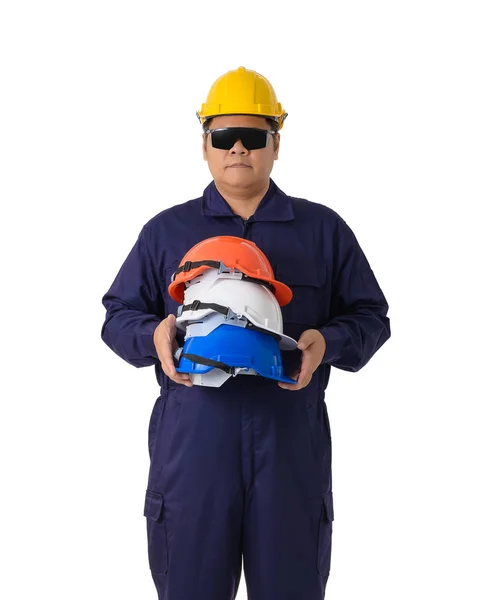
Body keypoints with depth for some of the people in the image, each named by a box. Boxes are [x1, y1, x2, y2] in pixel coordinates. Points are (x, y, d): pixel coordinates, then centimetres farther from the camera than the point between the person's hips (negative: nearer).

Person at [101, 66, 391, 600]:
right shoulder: (165, 231, 13)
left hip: (292, 439, 0)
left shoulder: (324, 230, 11)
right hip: (192, 438, 0)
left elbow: (370, 315, 12)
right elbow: (119, 314, 15)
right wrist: (153, 336, -7)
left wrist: (326, 342, -9)